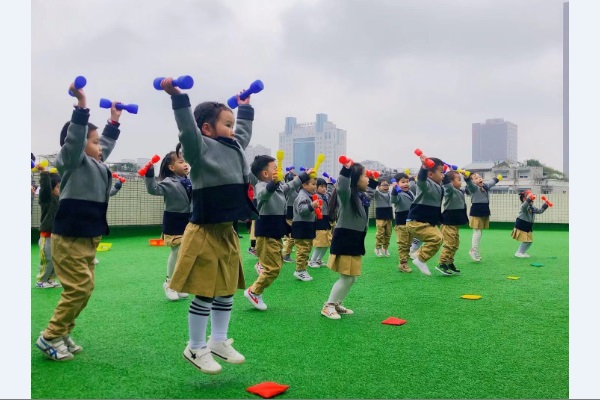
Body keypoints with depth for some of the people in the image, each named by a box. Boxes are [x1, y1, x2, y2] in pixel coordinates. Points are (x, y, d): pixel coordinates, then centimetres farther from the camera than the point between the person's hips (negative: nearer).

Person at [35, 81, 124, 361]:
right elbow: (74, 139, -26)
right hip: (69, 239, -10)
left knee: (84, 289, 12)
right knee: (77, 289, -9)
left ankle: (61, 334, 23)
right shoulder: (72, 162, -8)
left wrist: (114, 122, 36)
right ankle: (50, 337, 5)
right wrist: (81, 107, -33)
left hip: (87, 238, 10)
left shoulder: (94, 163, 16)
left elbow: (107, 145, 32)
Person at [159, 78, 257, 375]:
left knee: (226, 292, 16)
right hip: (205, 234, -8)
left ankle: (218, 341, 33)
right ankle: (195, 348, 19)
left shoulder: (234, 148, 13)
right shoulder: (201, 149, -11)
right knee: (205, 294, 1)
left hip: (228, 233, 9)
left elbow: (244, 134, 32)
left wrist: (245, 108, 39)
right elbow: (187, 130, -29)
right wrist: (177, 97, -37)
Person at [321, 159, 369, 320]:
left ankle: (336, 304, 27)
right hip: (344, 242, -9)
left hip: (355, 243, 9)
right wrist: (346, 170, -48)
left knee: (352, 278, 14)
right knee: (346, 278, -7)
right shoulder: (347, 195, -15)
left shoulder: (360, 197, 11)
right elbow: (342, 187, -40)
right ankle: (328, 306, 7)